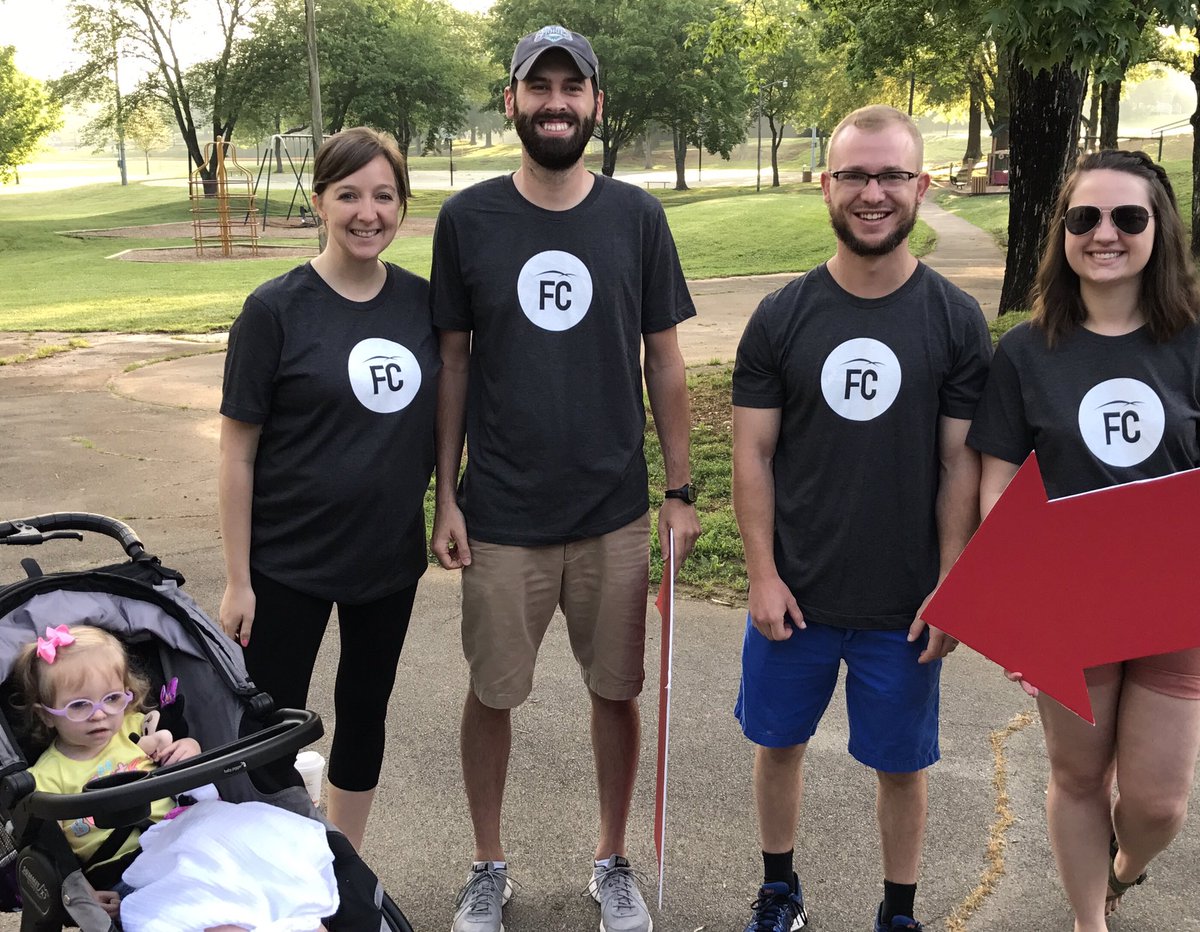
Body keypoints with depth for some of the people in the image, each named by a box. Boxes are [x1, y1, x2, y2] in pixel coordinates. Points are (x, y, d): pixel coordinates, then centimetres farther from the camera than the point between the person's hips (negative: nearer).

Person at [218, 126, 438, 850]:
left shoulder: (423, 302, -1)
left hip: (391, 555, 4)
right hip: (289, 565, -4)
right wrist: (238, 579, -10)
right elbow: (238, 451, -10)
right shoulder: (277, 309, -11)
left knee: (365, 715, 18)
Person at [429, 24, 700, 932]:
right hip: (501, 515, 0)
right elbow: (453, 362, 2)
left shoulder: (636, 217, -1)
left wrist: (682, 492, 2)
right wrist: (445, 497, 0)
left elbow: (664, 360, 4)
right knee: (492, 693, 10)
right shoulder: (467, 220, -2)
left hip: (616, 513, 1)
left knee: (617, 690, 12)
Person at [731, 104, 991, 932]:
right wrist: (763, 574, -7)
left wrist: (949, 589, -6)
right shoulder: (782, 317, -4)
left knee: (901, 762, 12)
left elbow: (961, 465, -3)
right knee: (779, 742, 15)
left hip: (904, 605, -1)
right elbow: (753, 454, -2)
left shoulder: (956, 321, -5)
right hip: (795, 592, 1)